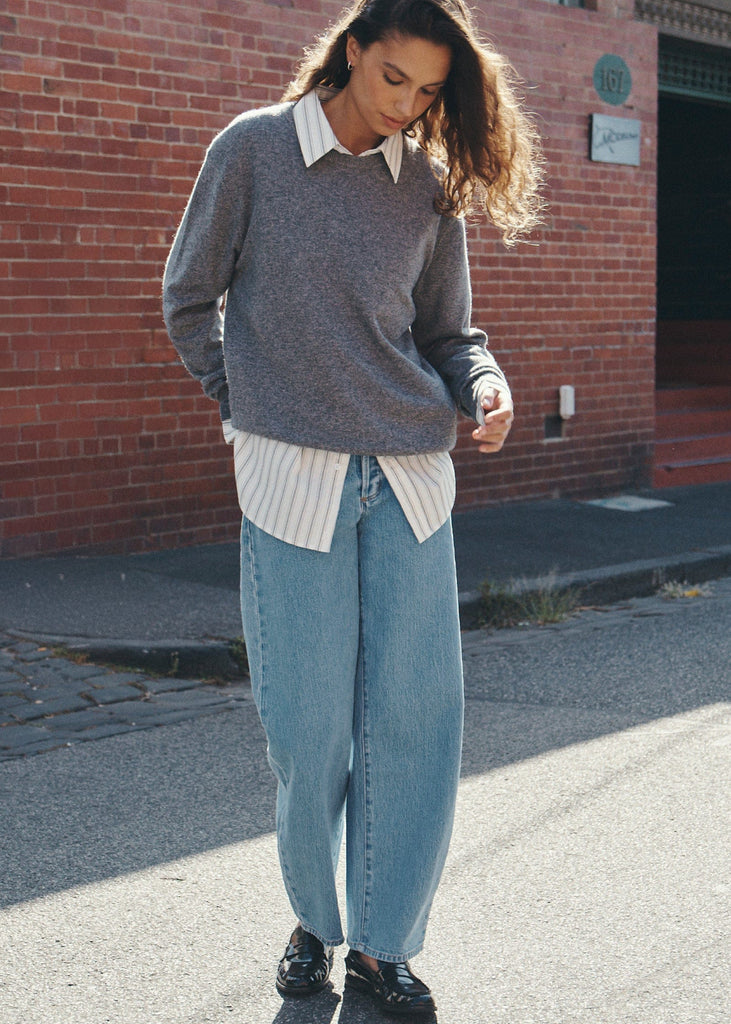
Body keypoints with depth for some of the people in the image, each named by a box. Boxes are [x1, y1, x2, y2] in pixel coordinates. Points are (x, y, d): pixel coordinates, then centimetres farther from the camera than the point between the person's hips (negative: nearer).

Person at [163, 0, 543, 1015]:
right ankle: (313, 922, 24)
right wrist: (246, 406, 7)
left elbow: (447, 333, 14)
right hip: (292, 476, -3)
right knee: (309, 723, 0)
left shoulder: (429, 189, 8)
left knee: (414, 714, 2)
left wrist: (485, 390, -6)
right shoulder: (252, 151, 0)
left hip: (411, 474, 3)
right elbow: (190, 299, 10)